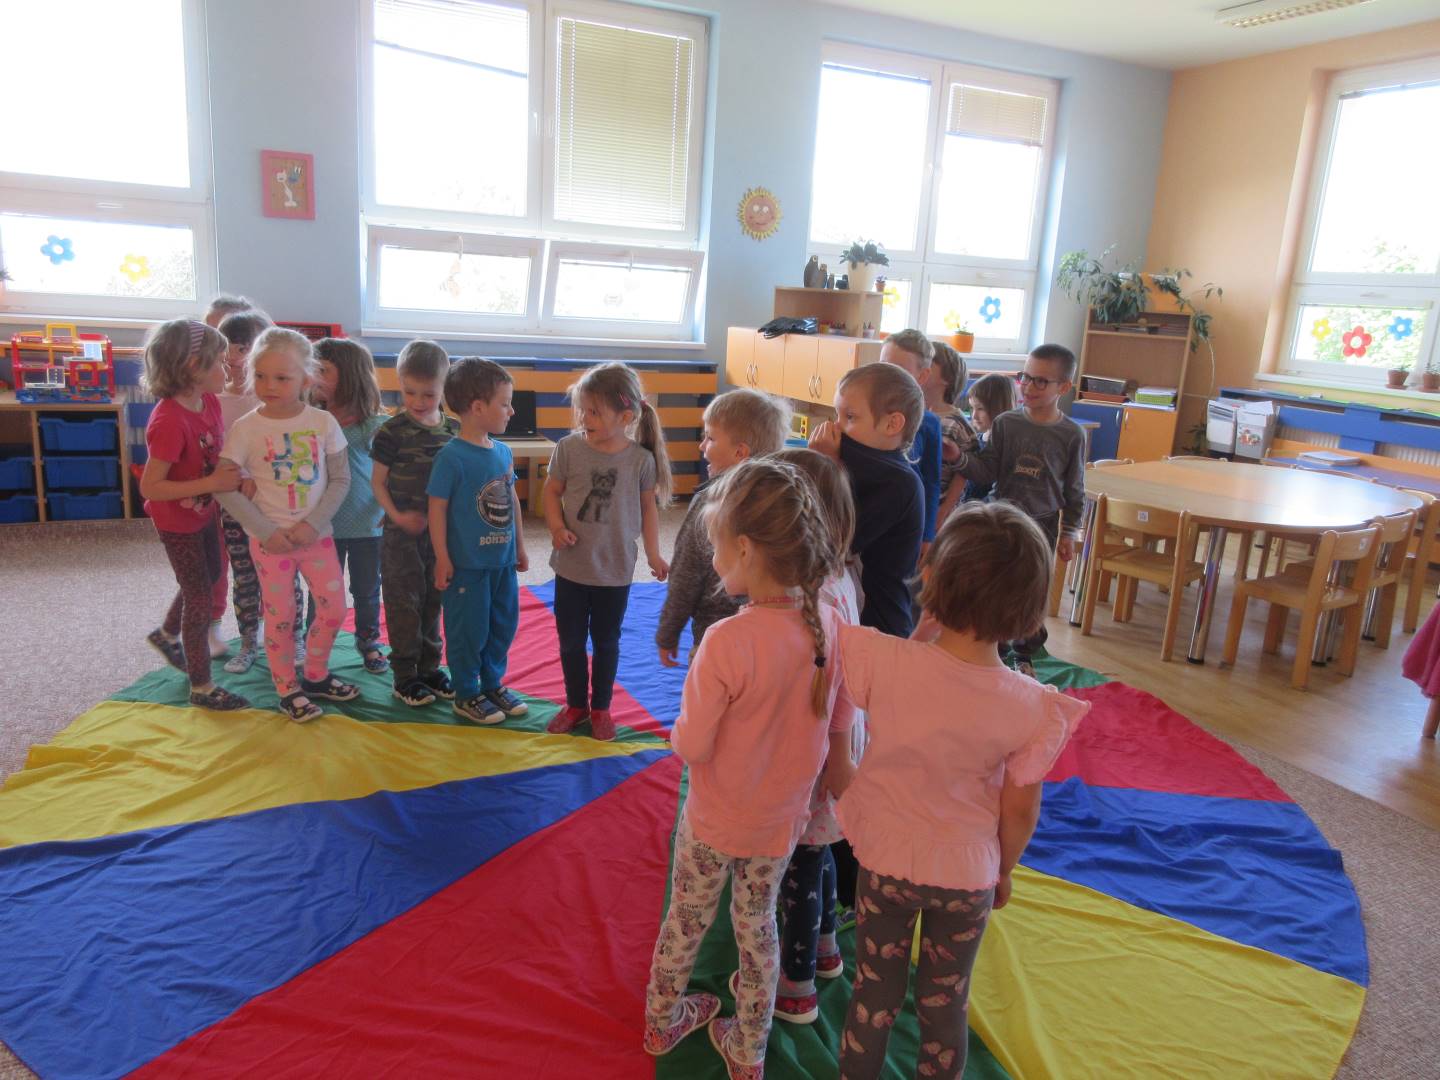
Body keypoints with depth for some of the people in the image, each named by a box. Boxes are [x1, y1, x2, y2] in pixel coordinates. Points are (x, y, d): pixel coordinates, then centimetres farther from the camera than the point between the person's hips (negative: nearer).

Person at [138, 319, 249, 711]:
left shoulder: (210, 402, -7)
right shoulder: (169, 421, -32)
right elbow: (149, 487, -30)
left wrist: (234, 474, -10)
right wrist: (212, 483, -32)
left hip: (203, 512, 8)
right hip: (177, 521, -8)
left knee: (209, 578, 26)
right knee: (199, 598, 3)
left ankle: (167, 634, 53)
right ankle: (202, 687, 19)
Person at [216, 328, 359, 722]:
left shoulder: (323, 422, -5)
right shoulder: (245, 428, -10)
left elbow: (340, 479, -2)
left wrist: (313, 523, -13)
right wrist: (267, 531, -15)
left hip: (317, 534, 2)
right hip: (270, 539, -2)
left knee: (334, 609, 7)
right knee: (281, 616, 6)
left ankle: (315, 676, 30)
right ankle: (288, 688, 25)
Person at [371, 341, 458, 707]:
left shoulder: (454, 429, 2)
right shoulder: (392, 431, -10)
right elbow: (378, 481, -4)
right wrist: (397, 515, -16)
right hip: (402, 531, -4)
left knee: (433, 600, 14)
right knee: (404, 602, 4)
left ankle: (429, 668, 27)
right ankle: (405, 675, 15)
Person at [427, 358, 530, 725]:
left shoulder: (503, 452, 4)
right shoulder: (452, 456, -17)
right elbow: (437, 508, -14)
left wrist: (520, 545, 17)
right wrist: (442, 558, -12)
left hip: (502, 560, 7)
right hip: (467, 563, -7)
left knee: (504, 624, 17)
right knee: (469, 629, 5)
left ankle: (492, 684, 35)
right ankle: (467, 695, 23)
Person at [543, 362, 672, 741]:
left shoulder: (640, 459, -11)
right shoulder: (569, 447, -10)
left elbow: (648, 506, 1)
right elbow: (552, 490, 1)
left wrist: (653, 554, 3)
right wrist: (556, 527, -15)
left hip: (615, 570, -1)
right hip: (571, 566, 1)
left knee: (606, 642, 15)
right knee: (571, 640, 14)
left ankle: (601, 707, 33)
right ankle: (575, 703, 34)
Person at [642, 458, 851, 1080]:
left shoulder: (727, 642, -32)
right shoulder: (832, 626, -16)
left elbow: (690, 747, -23)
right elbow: (838, 728, -3)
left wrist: (682, 725, -2)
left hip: (714, 822, -3)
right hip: (781, 819, 4)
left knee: (687, 920, 21)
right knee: (758, 925, 24)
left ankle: (662, 1021, 47)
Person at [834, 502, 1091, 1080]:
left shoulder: (884, 660, -29)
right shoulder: (1033, 708, -22)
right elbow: (1019, 810, -9)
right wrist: (1003, 871, 7)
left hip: (885, 859, 0)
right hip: (968, 872, 0)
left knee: (875, 992, 23)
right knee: (945, 1003, 24)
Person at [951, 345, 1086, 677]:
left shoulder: (1071, 434, -4)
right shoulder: (1005, 423, -4)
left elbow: (1074, 489, 2)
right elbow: (987, 471, -7)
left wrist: (1069, 533, 3)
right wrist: (959, 458, -24)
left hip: (1042, 525, 0)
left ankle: (1024, 655, 30)